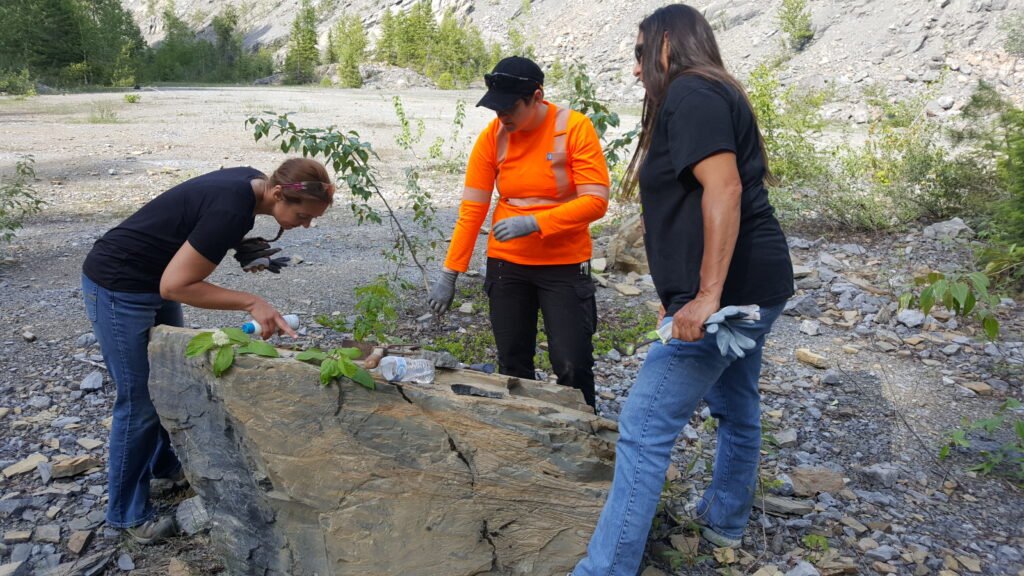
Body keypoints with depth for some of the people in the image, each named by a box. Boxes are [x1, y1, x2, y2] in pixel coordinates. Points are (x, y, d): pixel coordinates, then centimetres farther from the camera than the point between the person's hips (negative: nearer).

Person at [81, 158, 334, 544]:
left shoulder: (252, 183, -7)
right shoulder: (233, 210, -33)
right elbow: (175, 285, -28)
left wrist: (244, 250, -4)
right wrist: (252, 303, -27)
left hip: (152, 281, 9)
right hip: (118, 290, -9)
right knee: (140, 401, 0)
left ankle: (164, 464, 42)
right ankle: (127, 513, 16)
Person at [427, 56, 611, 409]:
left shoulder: (575, 127, -11)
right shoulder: (492, 136, -3)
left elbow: (596, 201, -16)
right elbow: (471, 210, -3)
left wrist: (535, 222, -25)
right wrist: (450, 273, -6)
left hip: (564, 266, -3)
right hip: (506, 264, 3)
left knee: (572, 364, -4)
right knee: (513, 364, 9)